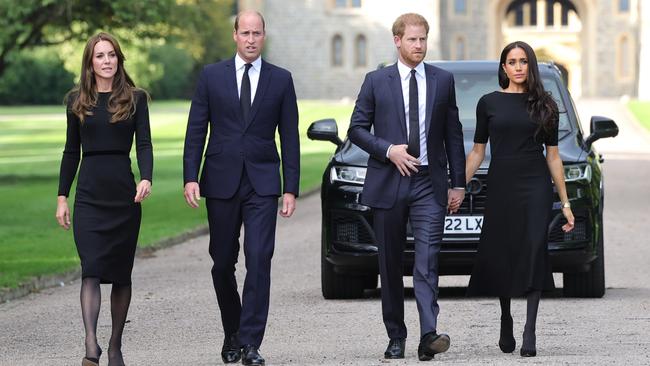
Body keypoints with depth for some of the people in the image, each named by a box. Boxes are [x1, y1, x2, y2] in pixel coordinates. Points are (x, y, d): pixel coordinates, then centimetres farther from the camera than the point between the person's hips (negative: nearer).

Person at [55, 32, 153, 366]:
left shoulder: (135, 99, 4)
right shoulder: (77, 101, 8)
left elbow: (144, 144, -3)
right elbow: (71, 151, 11)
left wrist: (146, 179, -22)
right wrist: (62, 196, 6)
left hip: (124, 191, 0)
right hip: (89, 194, 0)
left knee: (121, 273, 5)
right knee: (92, 270, -13)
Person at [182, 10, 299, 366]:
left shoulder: (280, 80, 5)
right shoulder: (212, 76, 5)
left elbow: (289, 137, 5)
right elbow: (196, 131, 4)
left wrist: (291, 189, 0)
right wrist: (190, 177, -6)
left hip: (262, 183, -1)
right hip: (221, 182, 1)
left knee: (259, 260, -12)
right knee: (223, 263, 7)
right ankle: (232, 333, 26)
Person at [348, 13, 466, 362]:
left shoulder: (443, 80, 7)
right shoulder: (376, 81, 4)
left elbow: (453, 134, 10)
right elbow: (357, 129, 4)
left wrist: (458, 182, 6)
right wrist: (388, 150, -12)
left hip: (429, 184, 0)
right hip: (388, 183, 0)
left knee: (427, 260, -13)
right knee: (390, 265, 6)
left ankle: (429, 335, -22)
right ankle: (396, 337, 15)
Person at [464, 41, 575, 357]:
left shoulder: (544, 105, 6)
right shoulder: (489, 103, 6)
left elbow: (553, 156, 9)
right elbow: (477, 151, 9)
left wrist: (565, 203, 6)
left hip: (536, 188, -1)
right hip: (500, 187, 1)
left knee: (533, 253, -13)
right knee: (500, 257, 3)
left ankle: (530, 332, -16)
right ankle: (506, 325, 23)